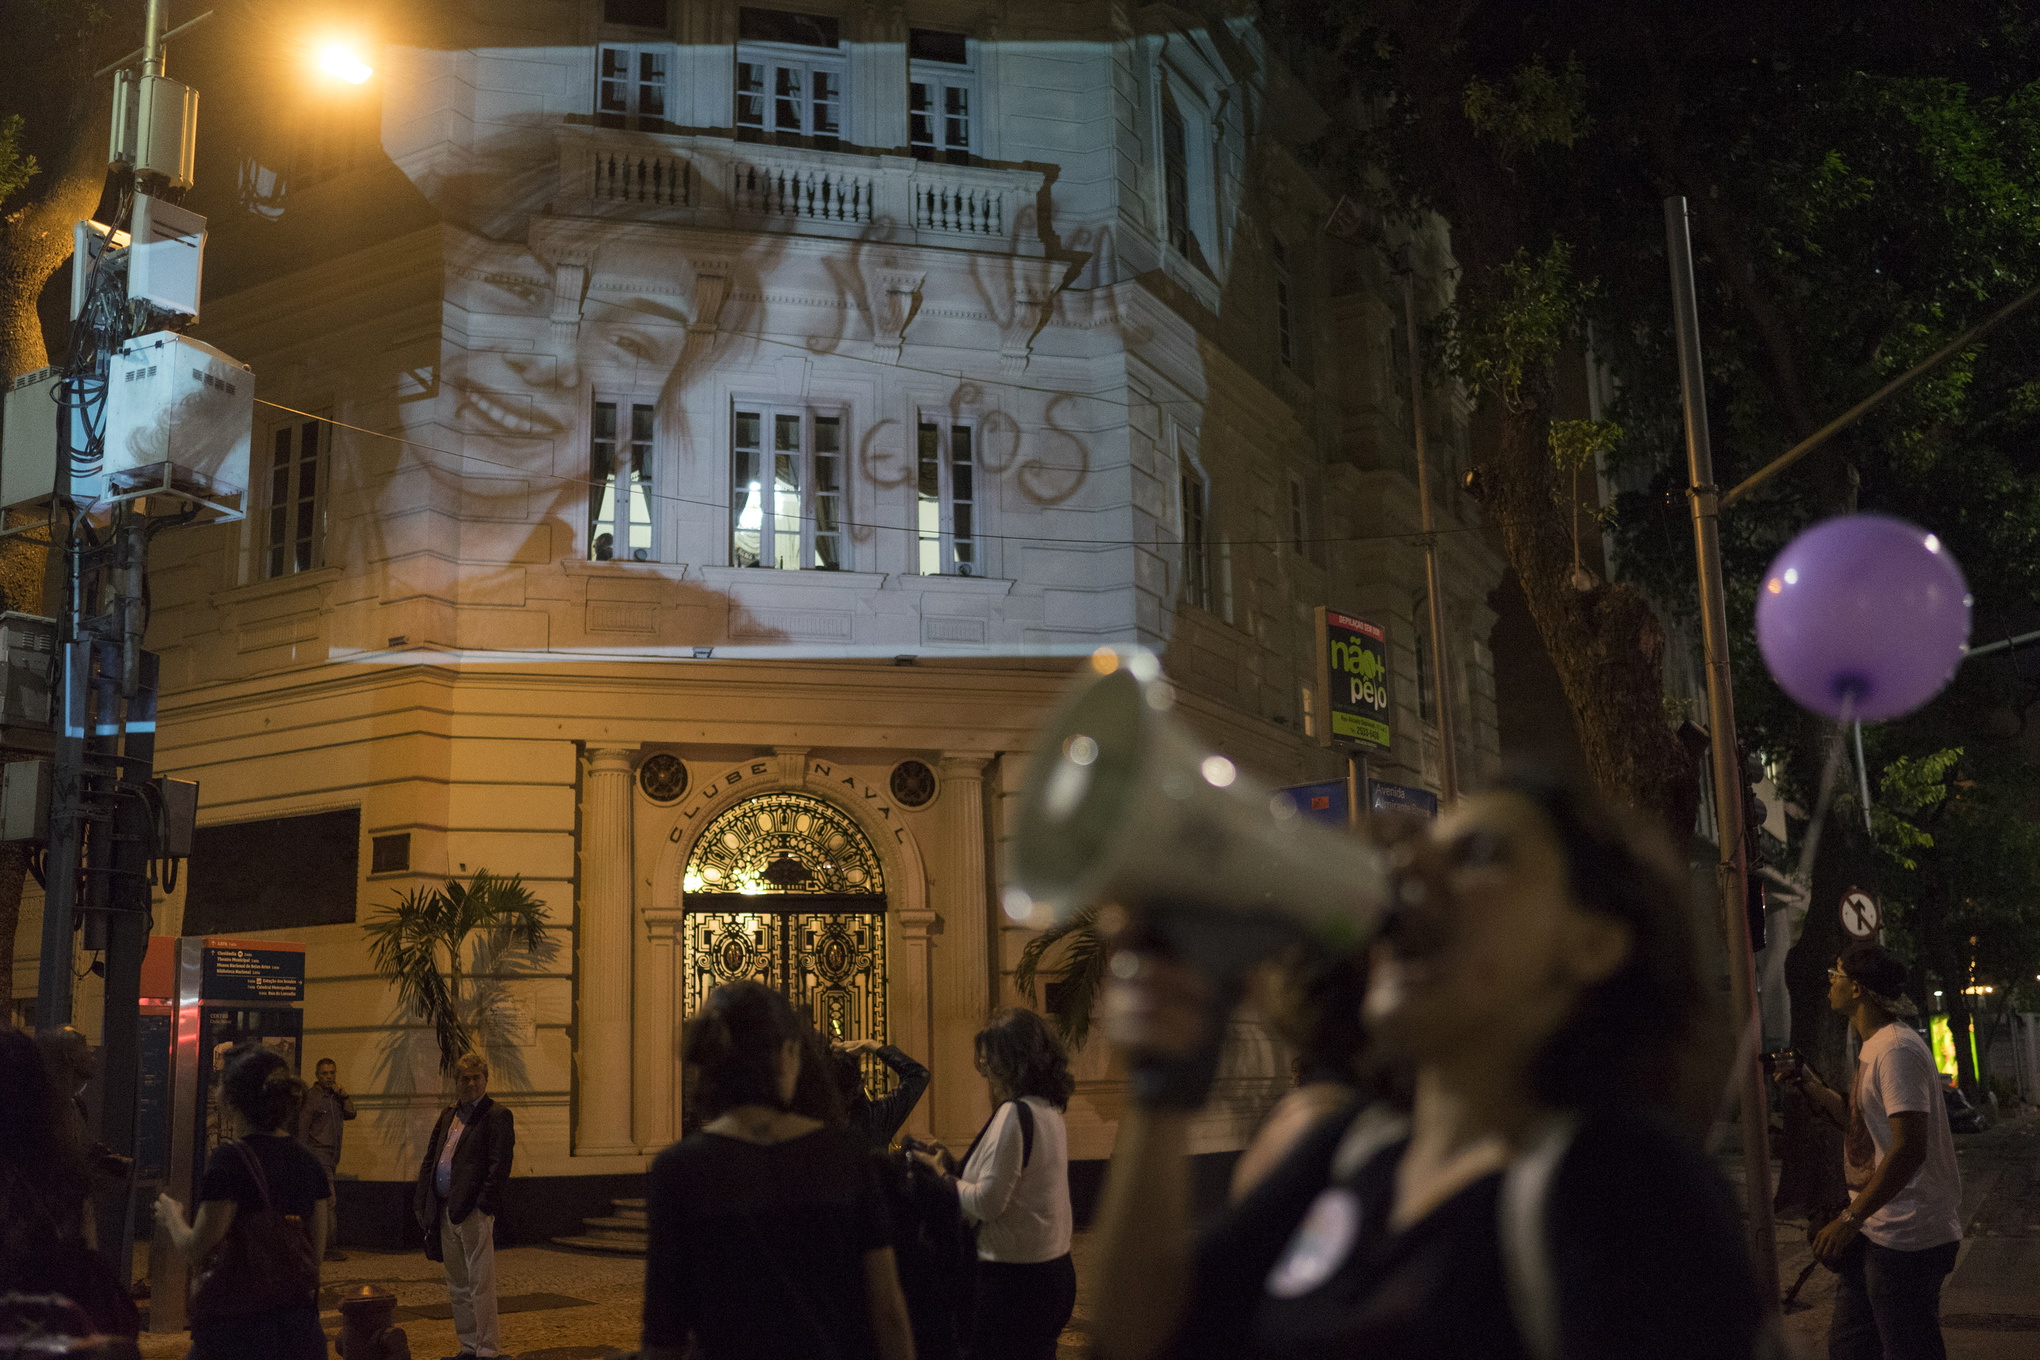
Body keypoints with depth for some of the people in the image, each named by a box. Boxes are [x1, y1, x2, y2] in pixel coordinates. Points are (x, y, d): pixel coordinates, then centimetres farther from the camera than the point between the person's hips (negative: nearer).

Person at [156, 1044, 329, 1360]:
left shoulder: (229, 1159, -13)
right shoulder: (308, 1164, 6)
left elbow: (198, 1253, -13)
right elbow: (315, 1254, 10)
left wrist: (173, 1217, 5)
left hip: (236, 1332, -6)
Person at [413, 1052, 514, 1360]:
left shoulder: (497, 1116, -5)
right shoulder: (448, 1115, 17)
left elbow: (499, 1166, -12)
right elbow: (430, 1159, 17)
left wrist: (484, 1206, -19)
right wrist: (422, 1203, 8)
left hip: (473, 1211, -8)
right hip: (445, 1212, 8)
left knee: (480, 1285, -4)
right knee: (457, 1288, 14)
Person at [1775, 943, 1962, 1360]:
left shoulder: (1897, 1049, -18)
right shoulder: (1873, 1047, 14)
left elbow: (1909, 1149, -25)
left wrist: (1850, 1219, -23)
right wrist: (1806, 1081, 17)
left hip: (1906, 1239, -10)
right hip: (1876, 1231, 10)